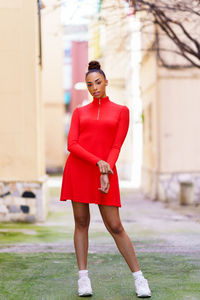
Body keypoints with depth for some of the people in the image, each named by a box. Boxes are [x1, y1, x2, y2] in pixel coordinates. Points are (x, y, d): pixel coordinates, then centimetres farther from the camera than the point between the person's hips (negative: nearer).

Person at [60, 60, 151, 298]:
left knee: (115, 227, -3)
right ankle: (83, 278, 8)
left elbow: (116, 147, -1)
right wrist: (98, 162, -16)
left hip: (105, 171, -2)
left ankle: (138, 277, 6)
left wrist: (105, 174, -15)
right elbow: (72, 145, -2)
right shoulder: (79, 112, 9)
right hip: (78, 168, 2)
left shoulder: (121, 111, 6)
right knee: (81, 223, 2)